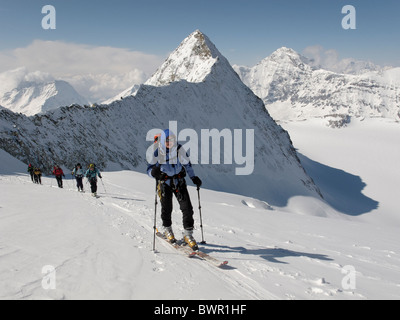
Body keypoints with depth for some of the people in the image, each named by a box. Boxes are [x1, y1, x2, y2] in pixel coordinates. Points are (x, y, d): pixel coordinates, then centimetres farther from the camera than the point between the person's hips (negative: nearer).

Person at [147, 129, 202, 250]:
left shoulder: (179, 149, -8)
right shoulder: (158, 152, -11)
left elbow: (187, 164, 8)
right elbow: (149, 168, -8)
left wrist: (194, 177, 4)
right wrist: (153, 172, -32)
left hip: (179, 180, 1)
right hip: (165, 182, -1)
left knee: (187, 207, -8)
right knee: (166, 208, 3)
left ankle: (188, 234, 5)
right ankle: (167, 229, 33)